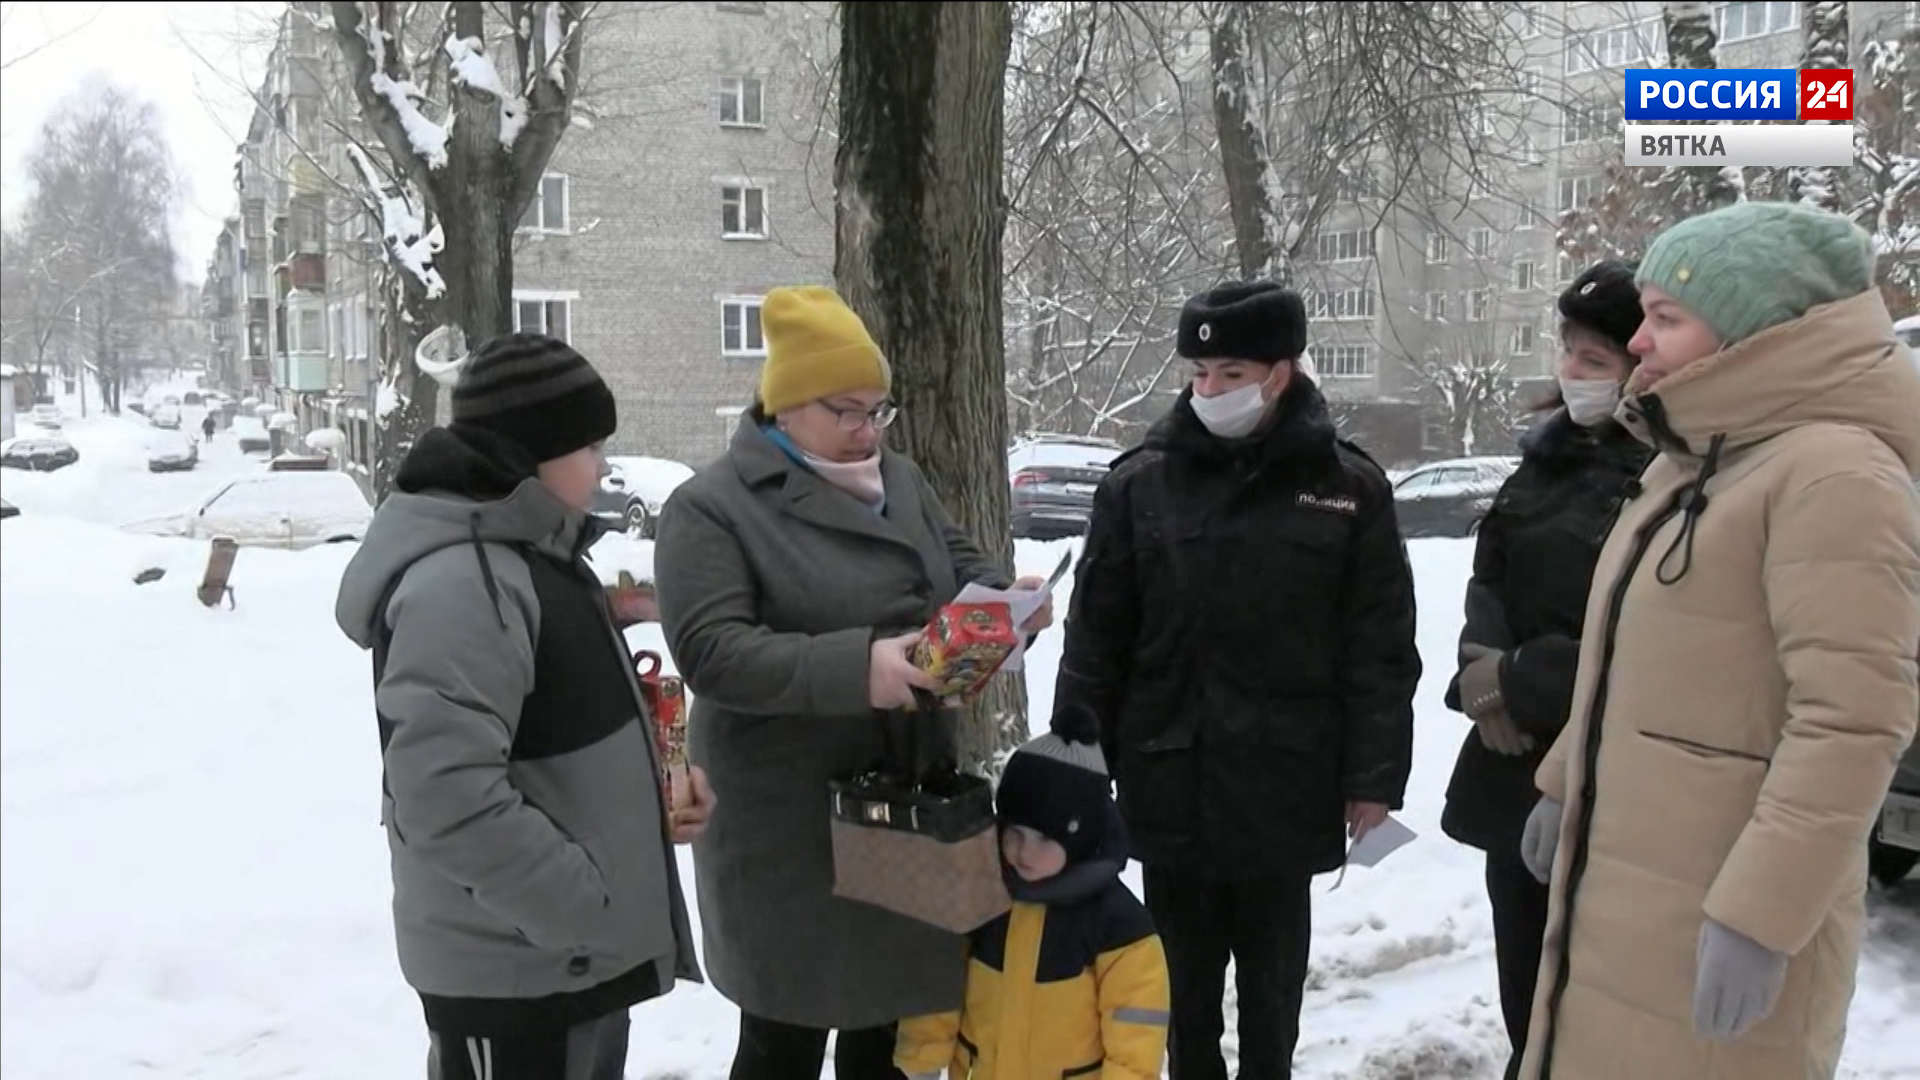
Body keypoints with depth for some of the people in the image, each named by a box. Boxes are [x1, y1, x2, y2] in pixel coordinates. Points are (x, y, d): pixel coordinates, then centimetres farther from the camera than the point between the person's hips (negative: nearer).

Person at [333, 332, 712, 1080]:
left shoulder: (535, 554, 9)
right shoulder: (460, 583, -24)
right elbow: (447, 796, -31)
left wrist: (654, 787, 4)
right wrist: (589, 909, -22)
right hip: (514, 970, -10)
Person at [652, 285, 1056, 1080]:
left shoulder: (899, 480, 9)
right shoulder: (711, 507, -12)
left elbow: (961, 573, 18)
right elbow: (711, 651, -22)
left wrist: (1008, 598, -7)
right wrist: (851, 667, -34)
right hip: (787, 822, -6)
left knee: (886, 1010, 20)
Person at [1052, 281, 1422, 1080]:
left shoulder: (1349, 488, -2)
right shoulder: (1139, 483, -1)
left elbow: (1381, 649, 0)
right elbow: (1094, 638, 2)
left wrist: (1374, 778, -3)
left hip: (1286, 788, -1)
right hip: (1170, 783, 1)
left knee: (1271, 984, 15)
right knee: (1183, 978, 15)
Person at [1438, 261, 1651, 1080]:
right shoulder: (1551, 453, 11)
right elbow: (1490, 577, 12)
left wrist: (1516, 683, -14)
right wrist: (1486, 671, -8)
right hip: (1514, 771, 7)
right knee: (1527, 1008, 21)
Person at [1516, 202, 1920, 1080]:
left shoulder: (1834, 472, -18)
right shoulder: (1689, 460, 13)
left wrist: (1761, 919, -25)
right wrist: (1563, 786, 22)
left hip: (1717, 918, -9)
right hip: (1624, 885, 9)